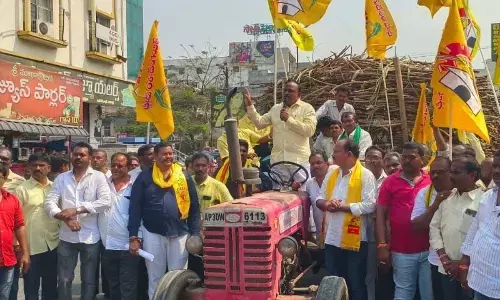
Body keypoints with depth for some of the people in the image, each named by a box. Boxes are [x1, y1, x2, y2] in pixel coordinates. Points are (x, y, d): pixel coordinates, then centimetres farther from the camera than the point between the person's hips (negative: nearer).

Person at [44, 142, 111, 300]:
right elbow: (49, 202, -2)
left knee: (89, 280, 11)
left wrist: (77, 210, -19)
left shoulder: (98, 177, -3)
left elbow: (105, 202, -14)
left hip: (90, 237, -2)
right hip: (67, 237, 2)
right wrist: (66, 219, -17)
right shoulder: (62, 178, 6)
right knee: (64, 280, 10)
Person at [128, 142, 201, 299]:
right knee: (155, 279, 9)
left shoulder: (184, 177, 4)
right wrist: (133, 237, -6)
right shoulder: (145, 177, 1)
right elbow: (135, 208, -1)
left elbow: (194, 207, 5)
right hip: (153, 234, -1)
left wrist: (195, 233, -1)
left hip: (180, 234, 1)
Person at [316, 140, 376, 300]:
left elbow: (370, 205, -16)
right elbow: (319, 199, 14)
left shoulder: (365, 175, -8)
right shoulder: (331, 175, 13)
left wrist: (342, 206, -16)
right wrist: (326, 204, -9)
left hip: (354, 239, -6)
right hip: (332, 239, 6)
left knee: (356, 284, 7)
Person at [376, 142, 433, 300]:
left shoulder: (432, 180, 2)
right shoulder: (390, 182, 1)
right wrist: (382, 245, -5)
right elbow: (381, 214, 1)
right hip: (402, 251, 0)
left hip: (430, 249, 1)